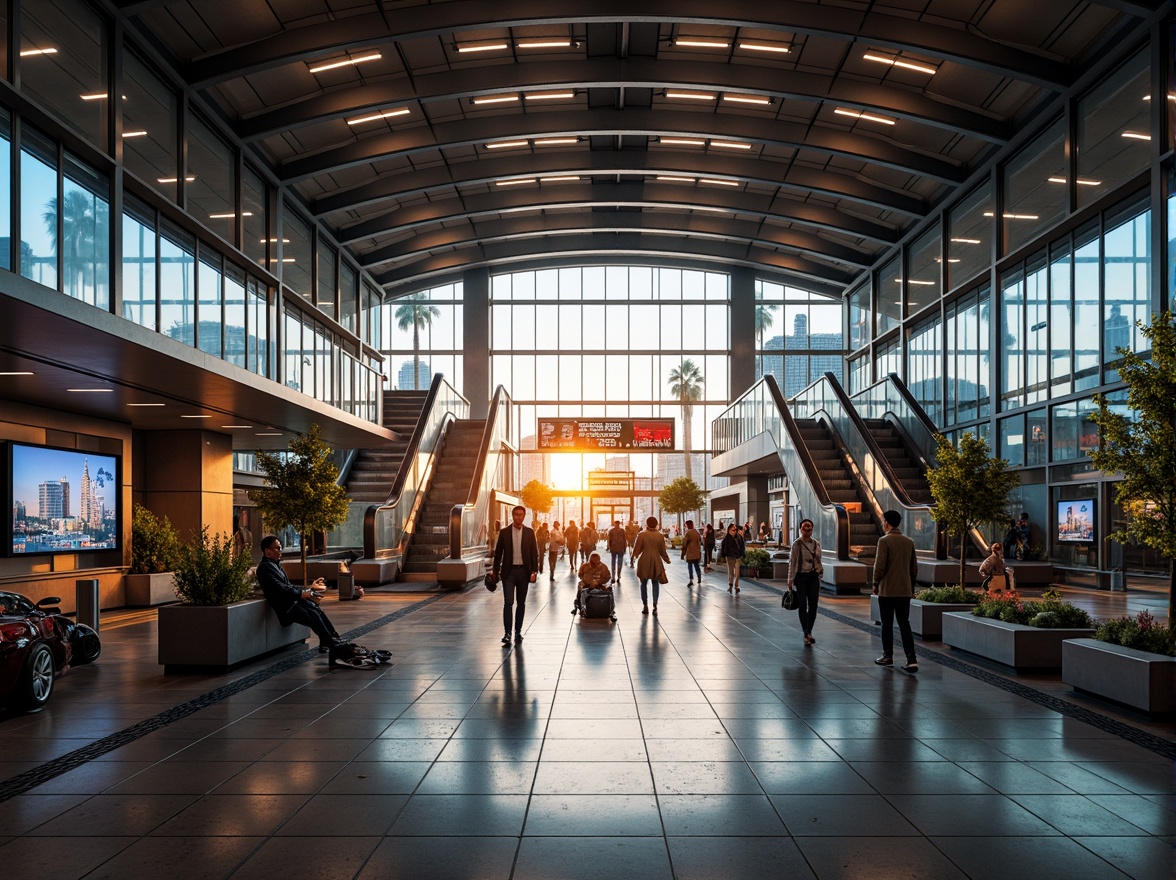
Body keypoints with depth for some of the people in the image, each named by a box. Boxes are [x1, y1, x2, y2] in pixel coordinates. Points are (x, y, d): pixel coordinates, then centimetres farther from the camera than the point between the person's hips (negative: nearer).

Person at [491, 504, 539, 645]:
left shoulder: (530, 532, 4)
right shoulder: (504, 532, 2)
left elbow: (534, 553, 2)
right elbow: (498, 553, 5)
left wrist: (534, 571, -6)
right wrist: (495, 572, 3)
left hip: (524, 571, 1)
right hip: (509, 571, -1)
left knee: (521, 603, 8)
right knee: (508, 602, -9)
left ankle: (518, 632, 18)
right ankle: (507, 633, -9)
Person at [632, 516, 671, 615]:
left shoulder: (642, 535, -8)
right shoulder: (660, 536, -3)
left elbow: (637, 549, -1)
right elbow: (663, 551, 2)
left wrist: (635, 556, 20)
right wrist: (667, 560, 20)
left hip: (644, 562, -1)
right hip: (656, 562, 1)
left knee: (644, 583, 13)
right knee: (655, 584, 7)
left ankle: (645, 606, 14)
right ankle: (655, 606, -1)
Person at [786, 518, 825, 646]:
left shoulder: (816, 544, 7)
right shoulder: (797, 544, -6)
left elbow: (818, 561, 15)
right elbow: (792, 562, -7)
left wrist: (820, 573, 10)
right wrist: (790, 580, -9)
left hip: (813, 576, 4)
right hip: (801, 576, -4)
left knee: (813, 605, 2)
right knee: (802, 605, 0)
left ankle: (809, 632, 16)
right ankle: (806, 634, 5)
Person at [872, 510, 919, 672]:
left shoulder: (884, 541, -11)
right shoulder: (909, 542, 7)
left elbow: (880, 566, -14)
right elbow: (914, 567, 11)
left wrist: (875, 584, -1)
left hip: (887, 590, -5)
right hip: (905, 590, 5)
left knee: (887, 624, 8)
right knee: (904, 624, 5)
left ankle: (888, 656, 17)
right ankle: (911, 660, -5)